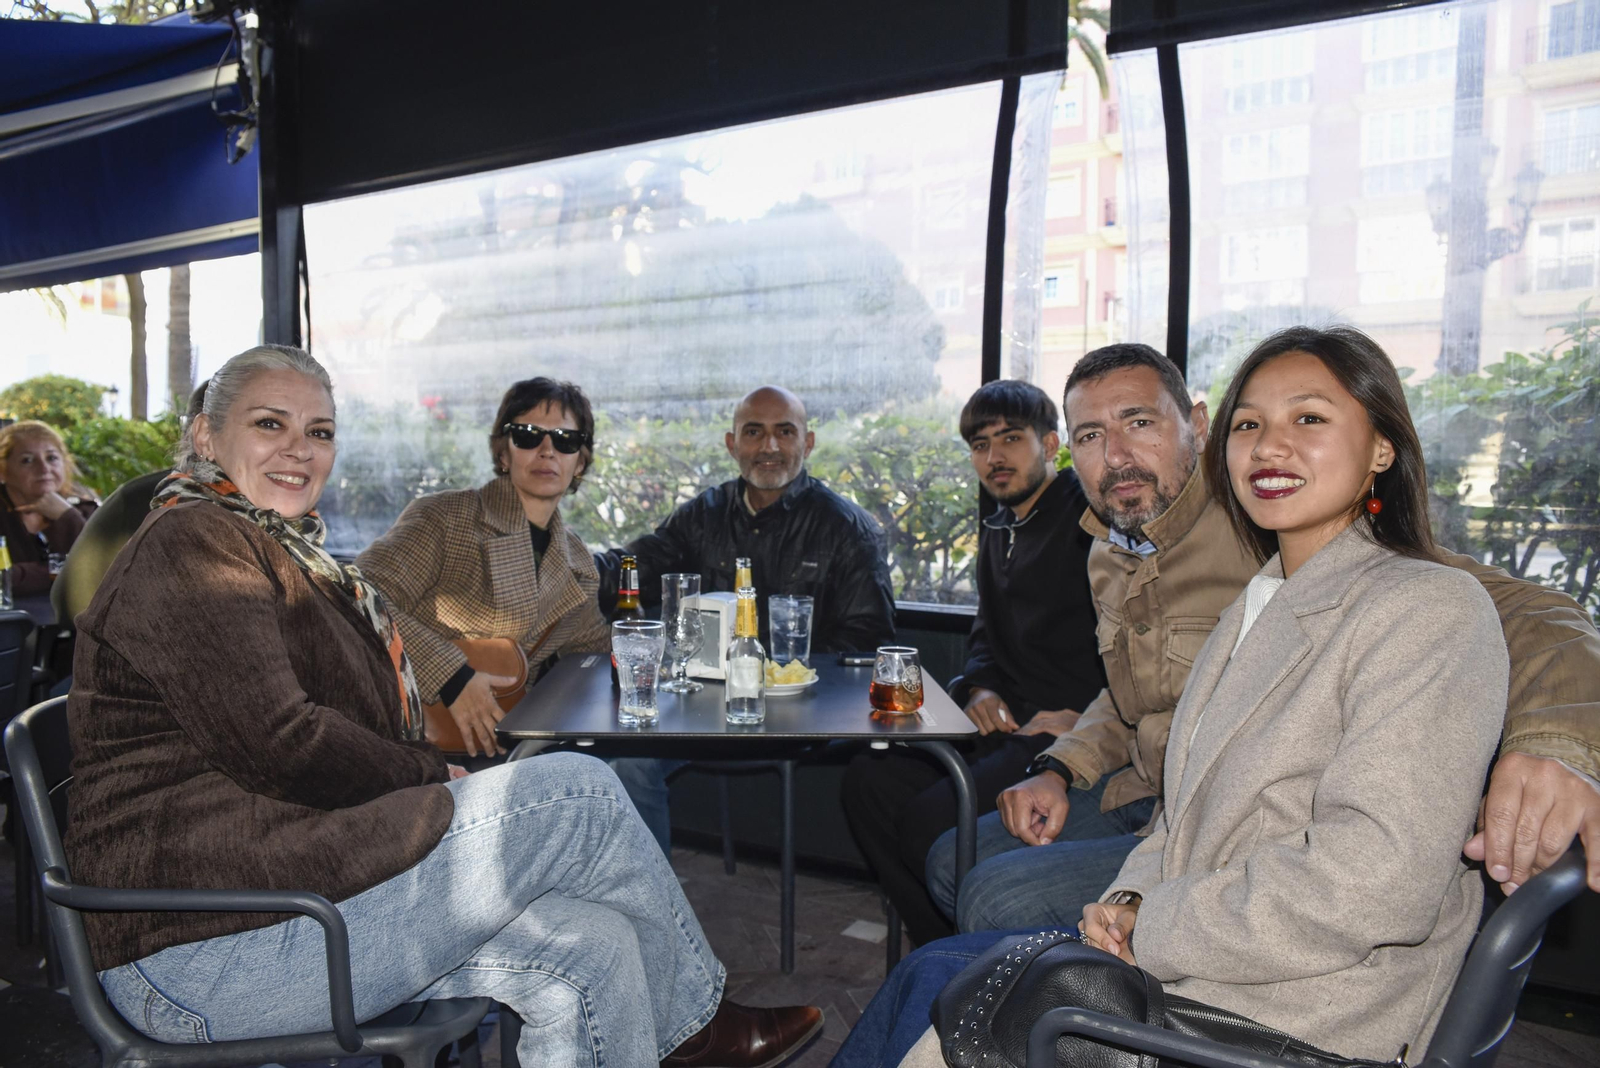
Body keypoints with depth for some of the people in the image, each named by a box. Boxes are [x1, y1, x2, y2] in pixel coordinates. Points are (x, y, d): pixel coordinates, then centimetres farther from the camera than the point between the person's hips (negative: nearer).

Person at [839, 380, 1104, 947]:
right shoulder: (998, 530, 19)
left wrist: (1080, 716, -21)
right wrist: (980, 688, 5)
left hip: (1072, 733, -9)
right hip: (1007, 727, 9)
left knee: (928, 821, -22)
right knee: (869, 780, -2)